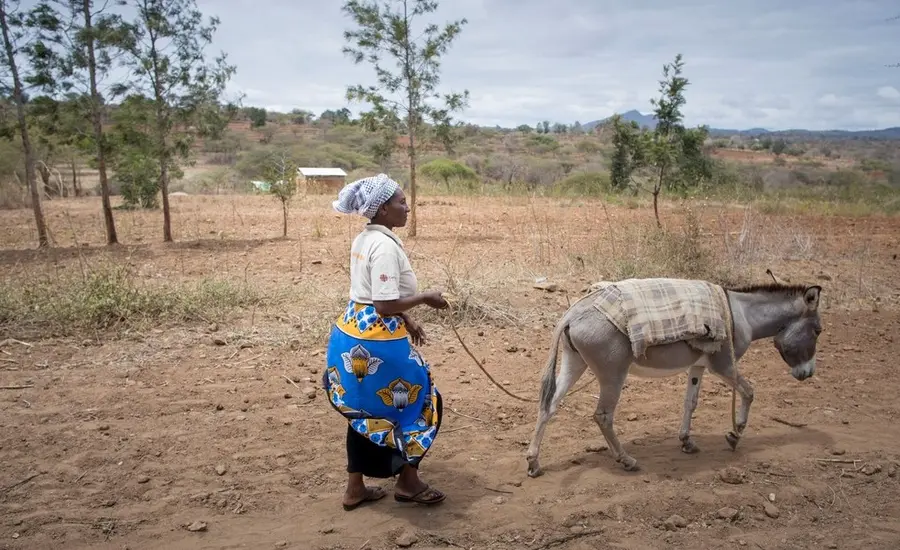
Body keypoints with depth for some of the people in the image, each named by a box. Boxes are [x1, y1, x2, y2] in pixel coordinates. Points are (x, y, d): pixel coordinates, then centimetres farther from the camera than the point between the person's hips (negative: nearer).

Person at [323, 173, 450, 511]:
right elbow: (386, 305, -25)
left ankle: (355, 488, 30)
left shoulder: (363, 240, 10)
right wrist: (426, 298, -11)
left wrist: (407, 323, 17)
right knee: (421, 402, 9)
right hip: (376, 343, -9)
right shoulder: (385, 246, -21)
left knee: (365, 411, 19)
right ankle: (408, 482, 22)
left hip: (353, 335, 9)